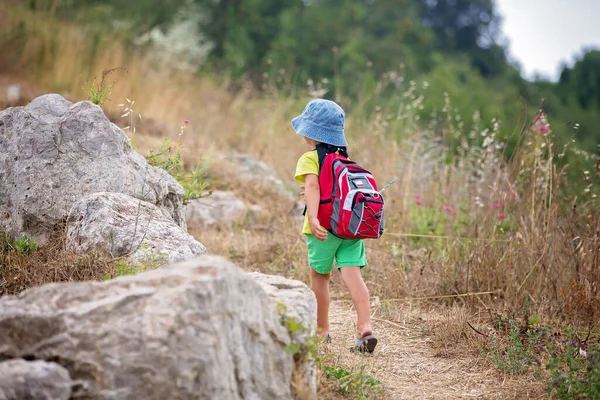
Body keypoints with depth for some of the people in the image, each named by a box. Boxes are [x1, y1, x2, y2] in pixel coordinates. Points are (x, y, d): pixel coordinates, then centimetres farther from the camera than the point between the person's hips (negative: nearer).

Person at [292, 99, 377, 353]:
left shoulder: (309, 159, -5)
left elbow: (312, 185, -22)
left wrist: (312, 216, -34)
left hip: (324, 227, -4)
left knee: (320, 276, 12)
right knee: (352, 274, -3)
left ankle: (322, 330, 23)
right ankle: (365, 327, -19)